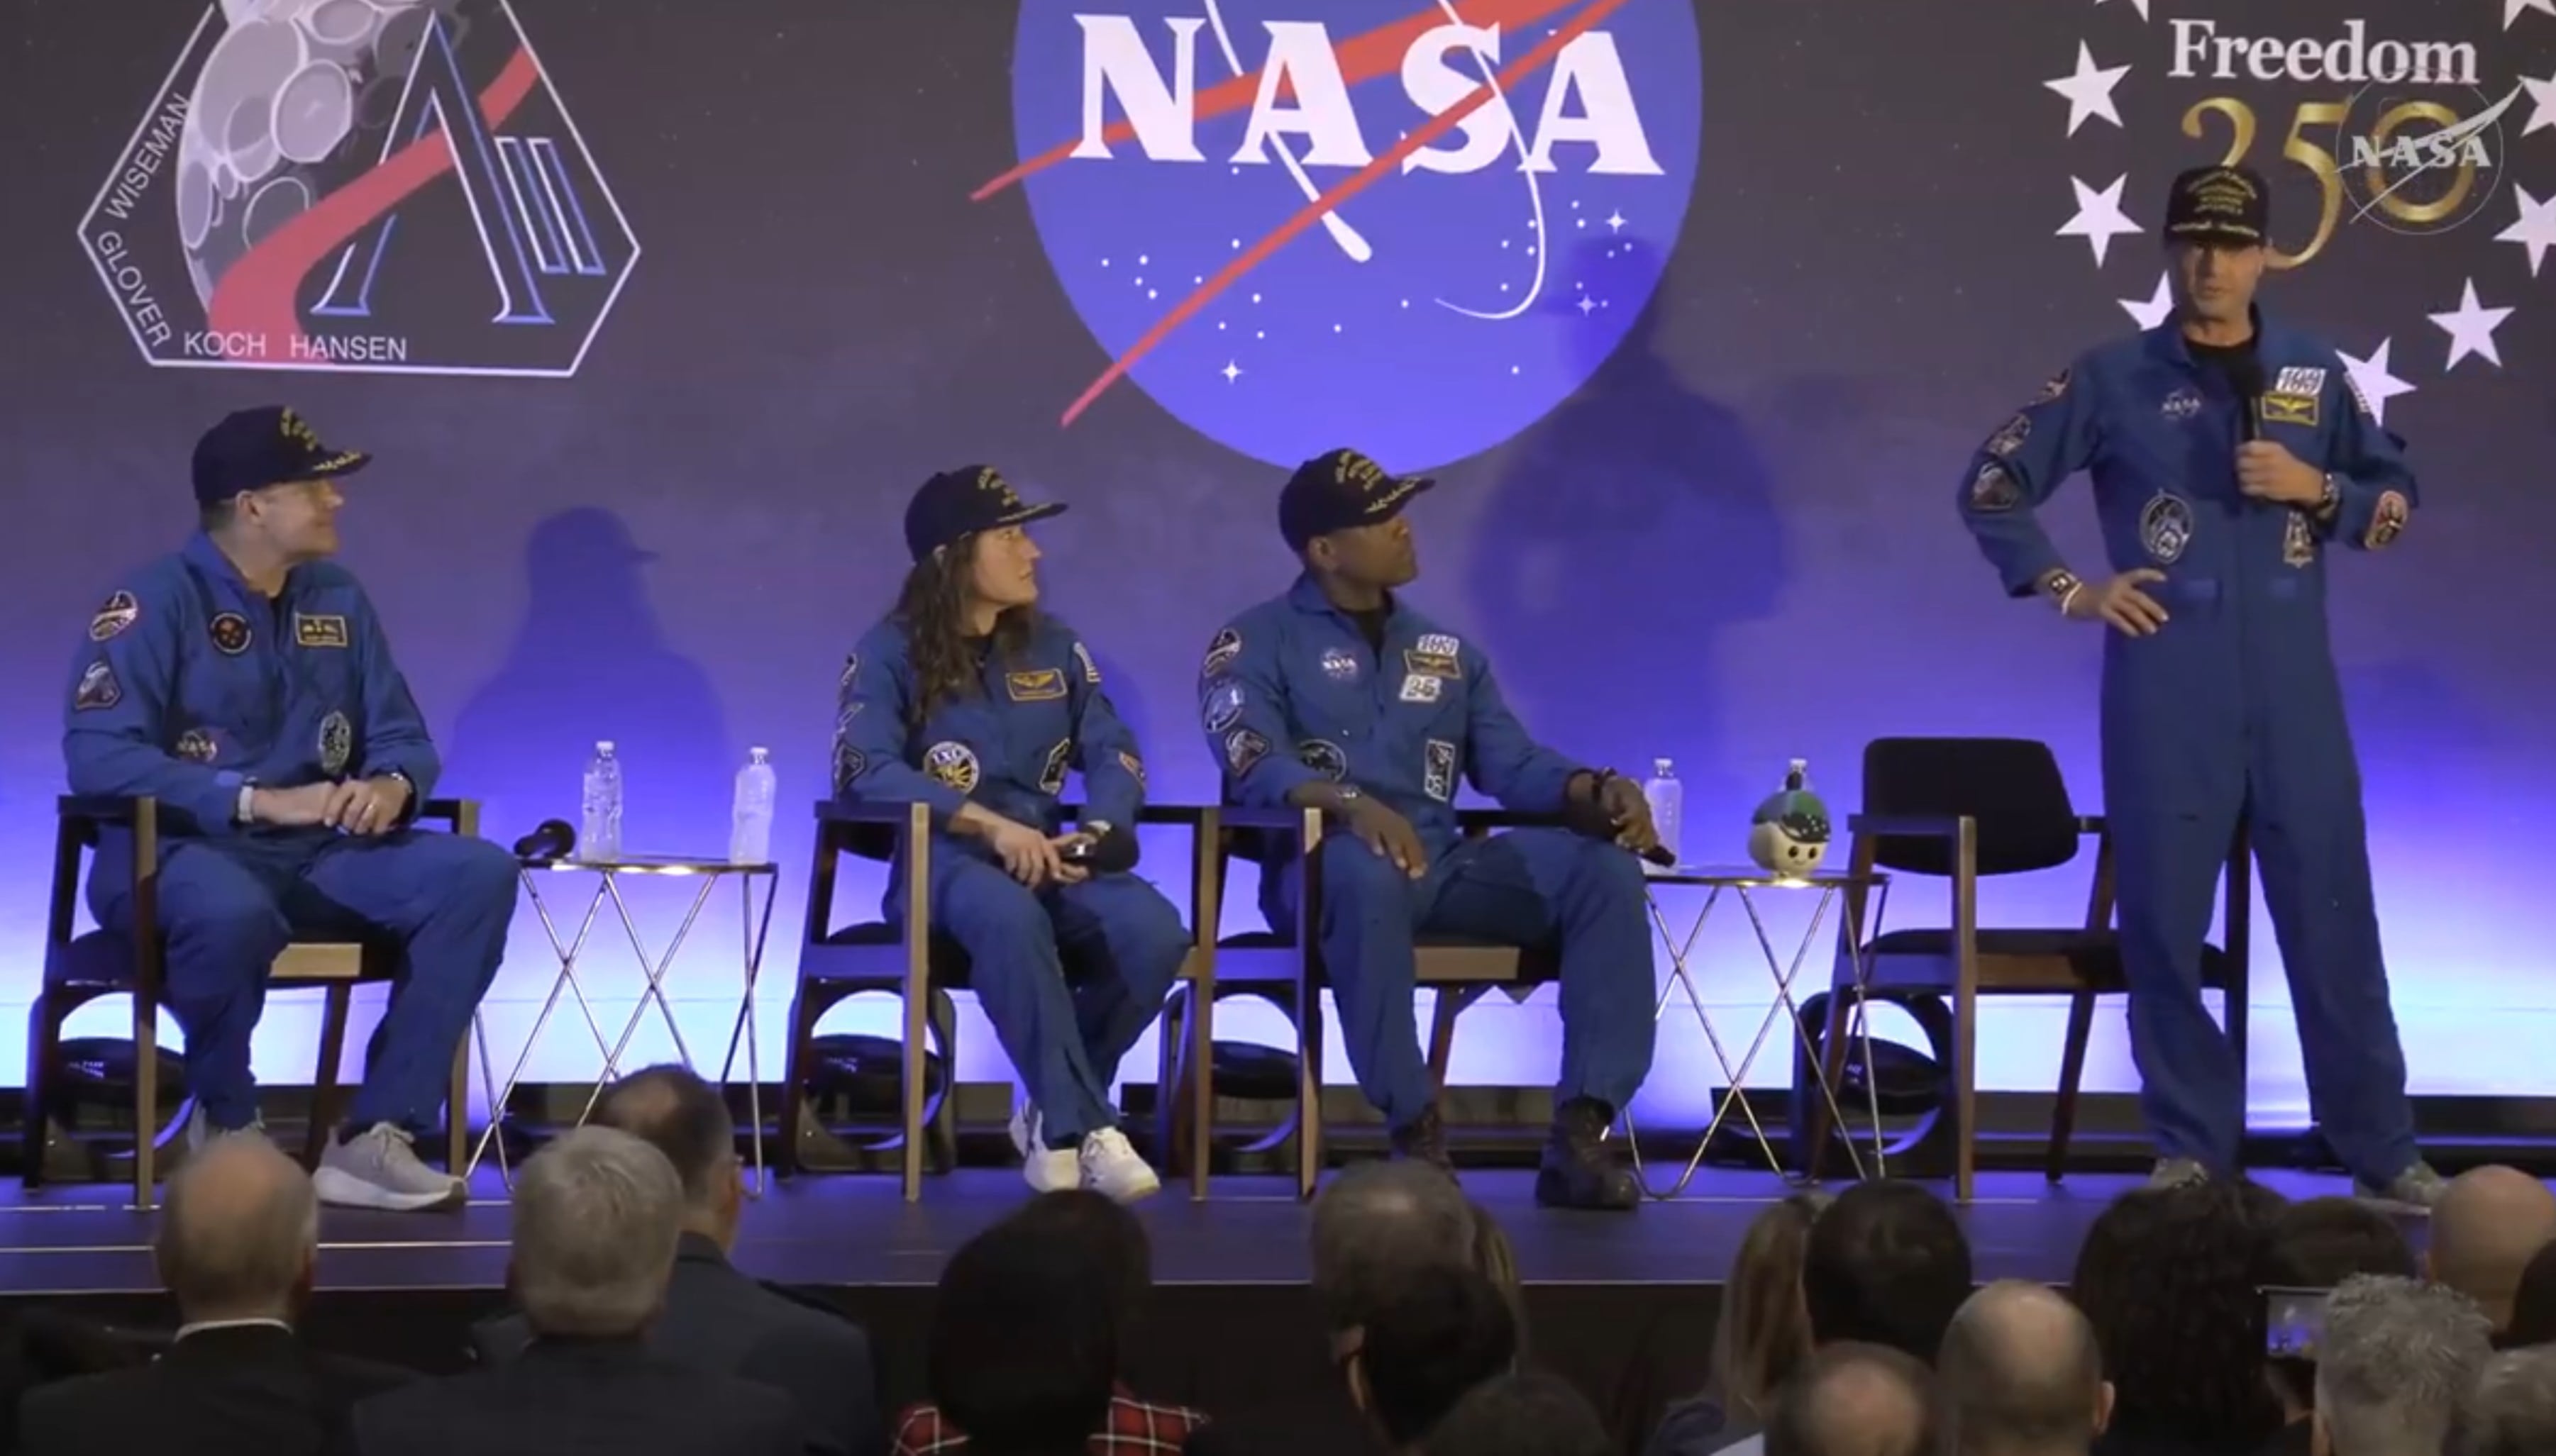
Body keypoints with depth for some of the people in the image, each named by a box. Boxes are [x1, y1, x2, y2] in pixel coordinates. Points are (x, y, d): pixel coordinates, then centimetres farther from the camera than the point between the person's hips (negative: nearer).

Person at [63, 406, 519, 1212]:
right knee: (233, 913, -41)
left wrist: (391, 787, -15)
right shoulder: (154, 602, -8)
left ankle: (374, 1135, -21)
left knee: (479, 874, -17)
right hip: (178, 849, -6)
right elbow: (97, 756, -19)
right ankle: (226, 1128, -11)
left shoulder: (337, 600, 11)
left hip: (318, 854, 6)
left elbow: (402, 736, 12)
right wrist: (260, 800, -26)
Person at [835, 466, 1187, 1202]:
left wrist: (1099, 831, -17)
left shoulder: (1054, 646, 14)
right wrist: (991, 825, -24)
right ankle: (1086, 1126, -32)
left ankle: (1054, 1117, -8)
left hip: (1048, 857, 4)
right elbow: (866, 769, -15)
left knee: (1155, 928, -27)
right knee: (1010, 915, -40)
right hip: (940, 860, -4)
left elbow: (1114, 752, 5)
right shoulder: (891, 651, 0)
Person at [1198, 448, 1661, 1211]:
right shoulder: (1256, 643, 4)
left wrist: (1597, 790, -12)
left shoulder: (1446, 650, 21)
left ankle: (1580, 1131, -25)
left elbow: (1510, 762, 10)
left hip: (1443, 863, 5)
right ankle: (1414, 1130, -32)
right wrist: (1352, 804, -34)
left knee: (1604, 868, -19)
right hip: (1325, 866, -5)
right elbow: (1254, 764, -15)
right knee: (1366, 871, -41)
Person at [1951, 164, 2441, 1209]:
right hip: (2166, 690, -1)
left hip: (2292, 689, 1)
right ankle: (2191, 1150, 13)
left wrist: (2317, 490, -6)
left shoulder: (2314, 374, 9)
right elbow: (1990, 484, 6)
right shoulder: (2114, 377, 2)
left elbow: (2397, 495, 14)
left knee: (2333, 916, 1)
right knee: (2165, 922, 2)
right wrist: (2069, 590, -2)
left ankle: (2382, 1152, 9)